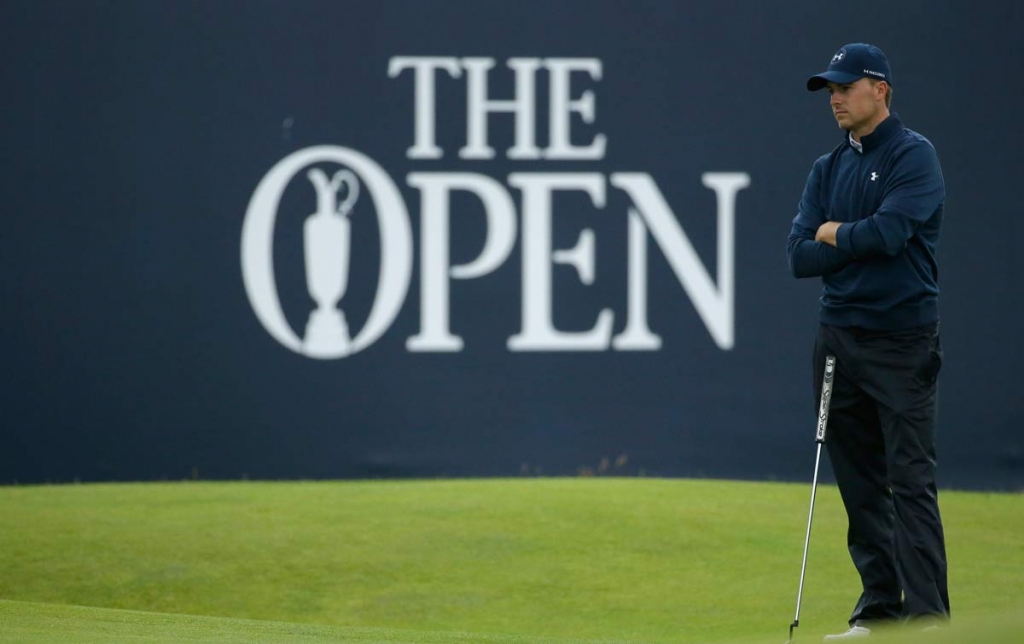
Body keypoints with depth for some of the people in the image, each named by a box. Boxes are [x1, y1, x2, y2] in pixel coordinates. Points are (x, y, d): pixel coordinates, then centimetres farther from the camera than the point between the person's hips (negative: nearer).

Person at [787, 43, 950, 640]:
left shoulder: (914, 155, -6)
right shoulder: (828, 169, 15)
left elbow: (889, 232, -20)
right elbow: (800, 256, 5)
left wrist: (833, 234, -3)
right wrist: (863, 242, -8)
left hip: (901, 343, -7)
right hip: (839, 339, 7)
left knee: (911, 482, -10)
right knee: (860, 484, 8)